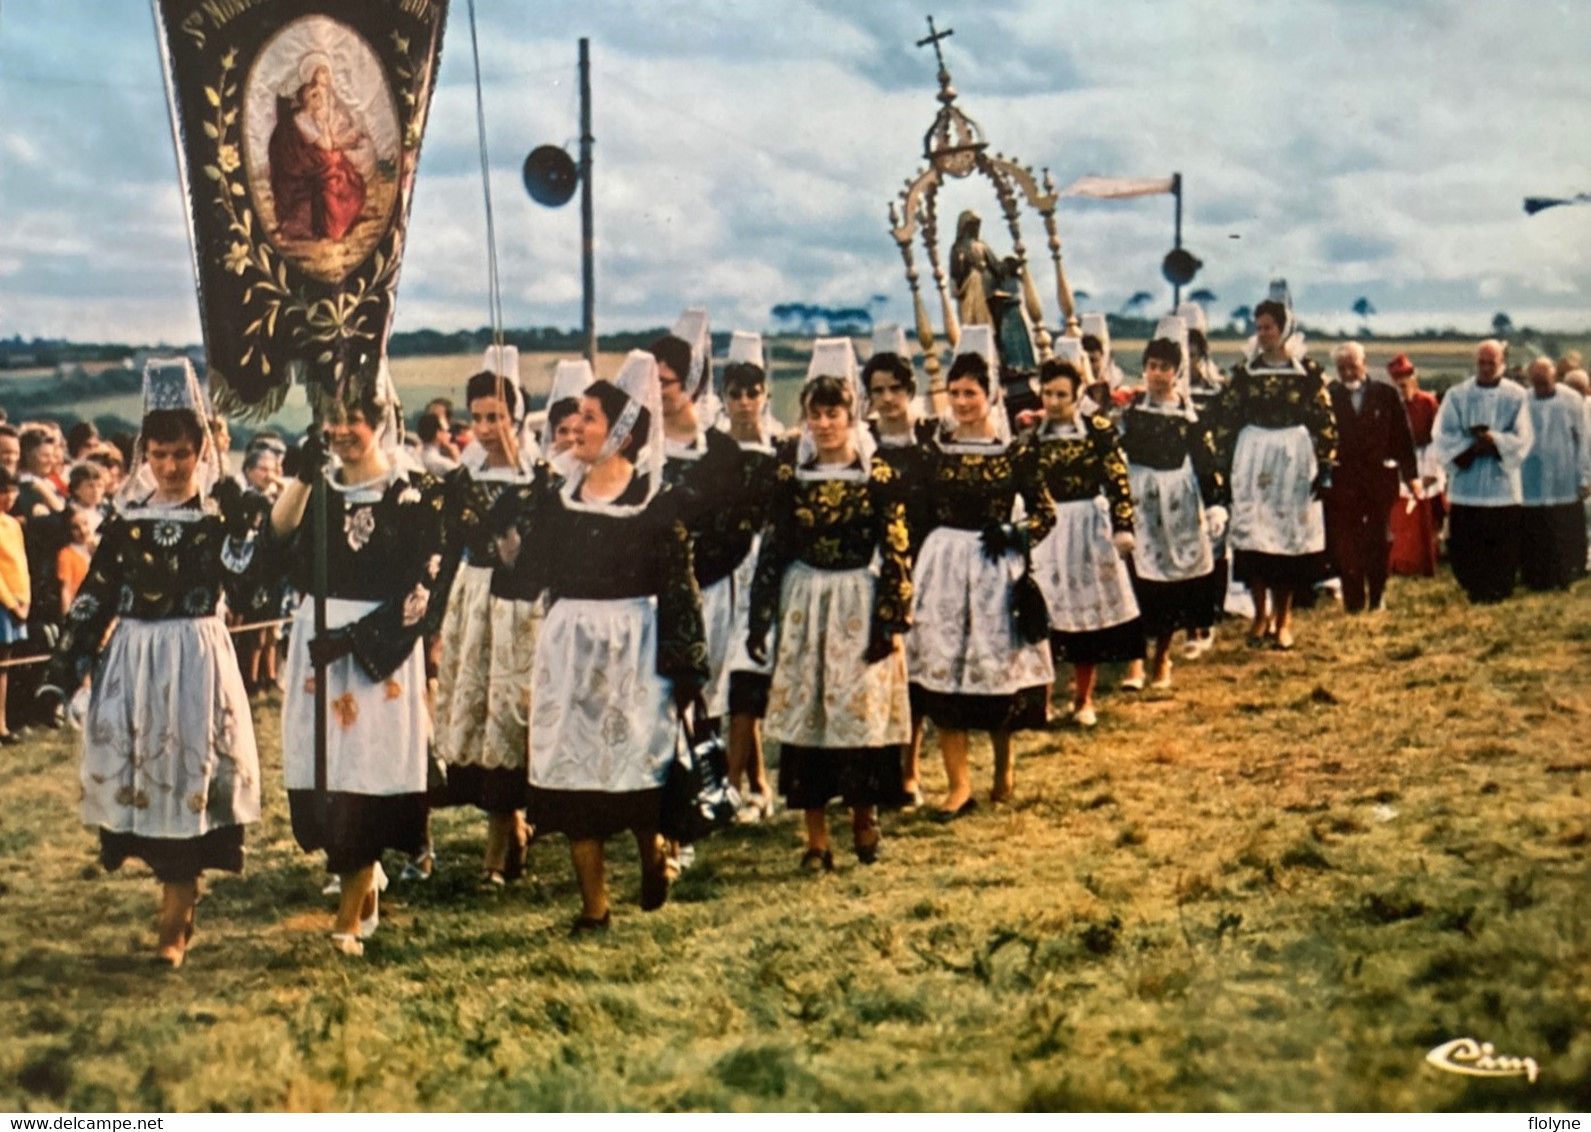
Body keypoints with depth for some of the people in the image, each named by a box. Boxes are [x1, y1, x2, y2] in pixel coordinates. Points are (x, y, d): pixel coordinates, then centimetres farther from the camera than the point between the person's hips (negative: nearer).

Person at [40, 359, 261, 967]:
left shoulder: (219, 513, -4)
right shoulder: (127, 516, 4)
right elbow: (93, 597, 6)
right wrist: (62, 672, 1)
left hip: (196, 660, -3)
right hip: (132, 661, 3)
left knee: (188, 777, -2)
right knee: (139, 775, 6)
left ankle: (174, 922, 8)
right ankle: (180, 893, 27)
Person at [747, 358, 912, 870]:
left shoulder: (878, 477, -4)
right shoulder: (790, 476, 2)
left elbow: (896, 555, -5)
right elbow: (772, 552, 4)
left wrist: (892, 622, -10)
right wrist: (760, 620, 2)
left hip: (860, 608, -2)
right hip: (805, 607, 2)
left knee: (863, 711, 0)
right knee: (805, 716, 3)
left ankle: (864, 818, 21)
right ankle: (816, 836, 11)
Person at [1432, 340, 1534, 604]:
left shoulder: (1516, 395, 2)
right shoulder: (1457, 395, 5)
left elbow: (1523, 437, -4)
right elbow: (1444, 435, -2)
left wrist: (1495, 442, -18)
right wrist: (1472, 446, -15)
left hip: (1502, 483, -1)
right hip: (1465, 481, 1)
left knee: (1503, 543, 2)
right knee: (1463, 542, -1)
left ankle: (1499, 590, 14)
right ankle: (1476, 589, 12)